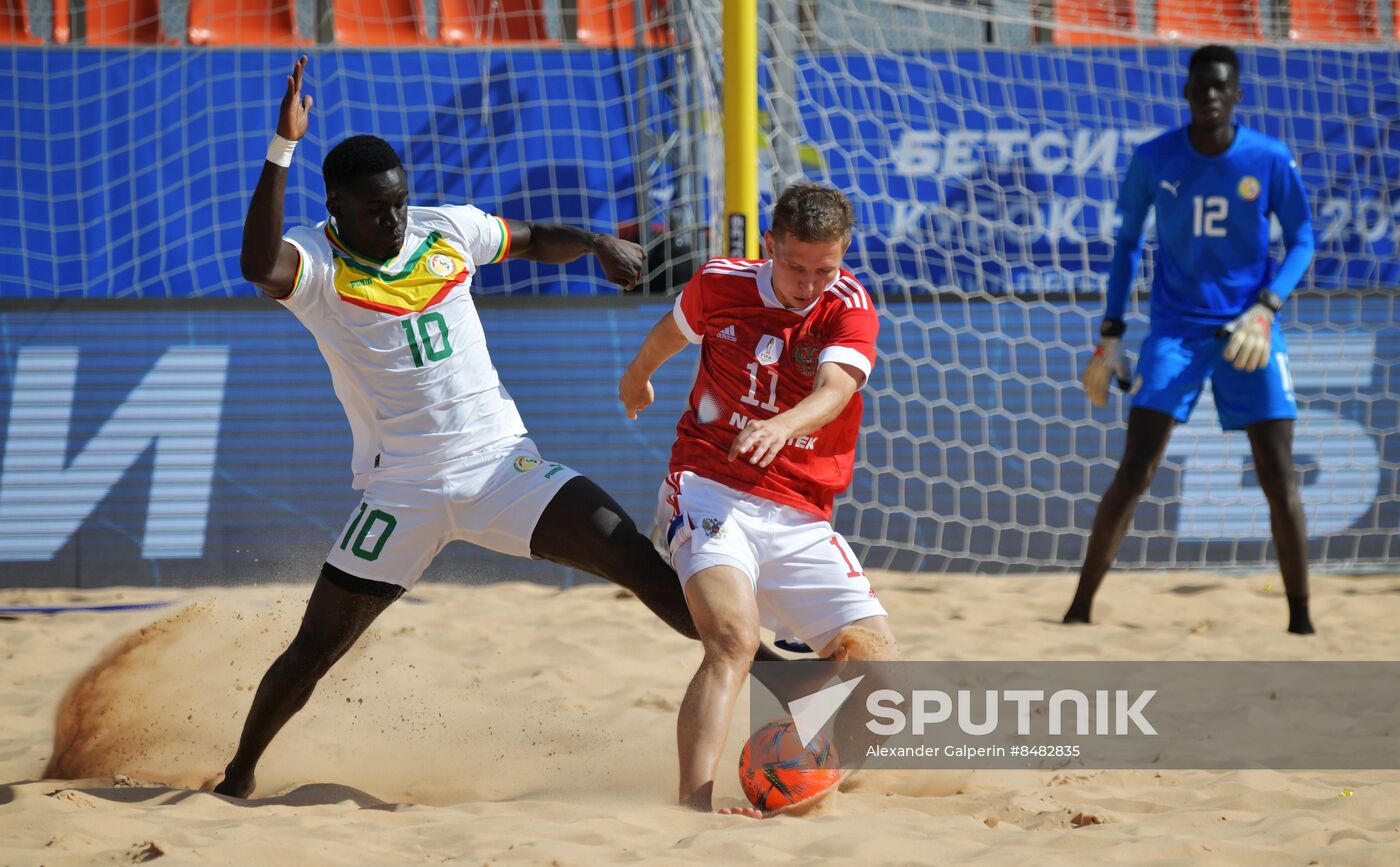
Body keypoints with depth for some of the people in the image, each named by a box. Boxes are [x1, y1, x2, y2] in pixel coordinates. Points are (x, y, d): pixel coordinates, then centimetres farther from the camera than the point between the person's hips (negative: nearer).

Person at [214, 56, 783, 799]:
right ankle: (239, 776, 22)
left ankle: (763, 666, -4)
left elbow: (536, 239, 22)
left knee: (640, 562, -12)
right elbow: (259, 266, -36)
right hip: (404, 490, -3)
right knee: (315, 649, 1)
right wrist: (283, 148, -40)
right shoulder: (317, 263, -11)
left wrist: (597, 243, 2)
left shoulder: (448, 230, 4)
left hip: (503, 466, 3)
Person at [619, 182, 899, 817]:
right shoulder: (720, 285, -1)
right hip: (709, 488, -2)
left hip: (800, 519, 2)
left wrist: (782, 427, -47)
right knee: (734, 639, -29)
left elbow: (833, 392, -25)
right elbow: (672, 329, 24)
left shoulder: (849, 307, -5)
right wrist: (637, 375, 44)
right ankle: (694, 807, -41)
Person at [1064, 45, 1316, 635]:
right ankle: (1079, 611, -3)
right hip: (1175, 330, 0)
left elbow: (1301, 241, 3)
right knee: (1133, 474, -10)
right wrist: (1111, 334, 5)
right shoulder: (1154, 160, -3)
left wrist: (1266, 308, -14)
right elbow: (1127, 242, 9)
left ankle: (1301, 619, 6)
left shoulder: (1270, 160, -6)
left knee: (1279, 480, -4)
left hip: (1247, 333, 0)